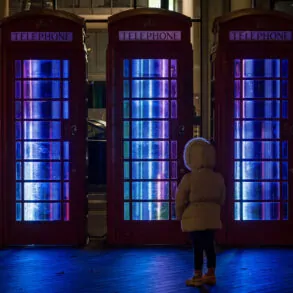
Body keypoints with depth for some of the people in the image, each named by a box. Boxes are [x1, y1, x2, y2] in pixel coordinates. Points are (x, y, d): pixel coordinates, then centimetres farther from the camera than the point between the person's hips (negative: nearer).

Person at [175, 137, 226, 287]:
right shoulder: (218, 178, 2)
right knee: (209, 245, 13)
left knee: (197, 247, 1)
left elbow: (180, 200, -8)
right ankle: (211, 274, 18)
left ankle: (198, 277, 7)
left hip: (194, 218, -5)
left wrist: (179, 216, 8)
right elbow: (221, 199, 11)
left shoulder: (189, 178, -14)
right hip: (212, 217, 5)